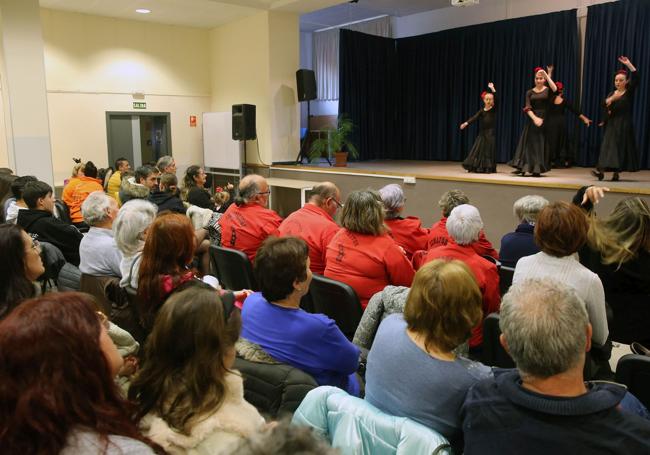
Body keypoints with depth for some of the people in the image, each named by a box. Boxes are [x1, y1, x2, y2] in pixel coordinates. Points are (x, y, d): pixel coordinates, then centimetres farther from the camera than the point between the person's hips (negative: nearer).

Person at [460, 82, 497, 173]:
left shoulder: (494, 109, -1)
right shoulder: (482, 110, 6)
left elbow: (496, 99, -16)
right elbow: (474, 117, -4)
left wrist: (492, 89, -24)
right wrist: (466, 123, -19)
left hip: (490, 132, -3)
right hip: (482, 132, 3)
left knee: (489, 150, -3)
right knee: (478, 150, 2)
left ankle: (488, 168, 3)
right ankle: (476, 168, 7)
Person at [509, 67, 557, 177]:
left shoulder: (548, 90, 2)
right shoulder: (529, 92, 5)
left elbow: (555, 89, -23)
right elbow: (527, 108, -6)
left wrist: (547, 75, -22)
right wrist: (535, 118, -21)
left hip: (544, 119, -1)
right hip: (532, 119, 1)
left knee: (541, 144, 1)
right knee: (529, 143, 2)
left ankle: (537, 170, 6)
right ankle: (522, 167, 6)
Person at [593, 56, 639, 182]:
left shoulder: (629, 93, 0)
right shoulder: (612, 94, 12)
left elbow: (636, 78, -15)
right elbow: (604, 104, -4)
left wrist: (628, 64, -22)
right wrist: (612, 99, -24)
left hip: (624, 125, -3)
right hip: (611, 124, 3)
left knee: (621, 147, -4)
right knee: (608, 146, -6)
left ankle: (616, 172, -2)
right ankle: (601, 170, -14)